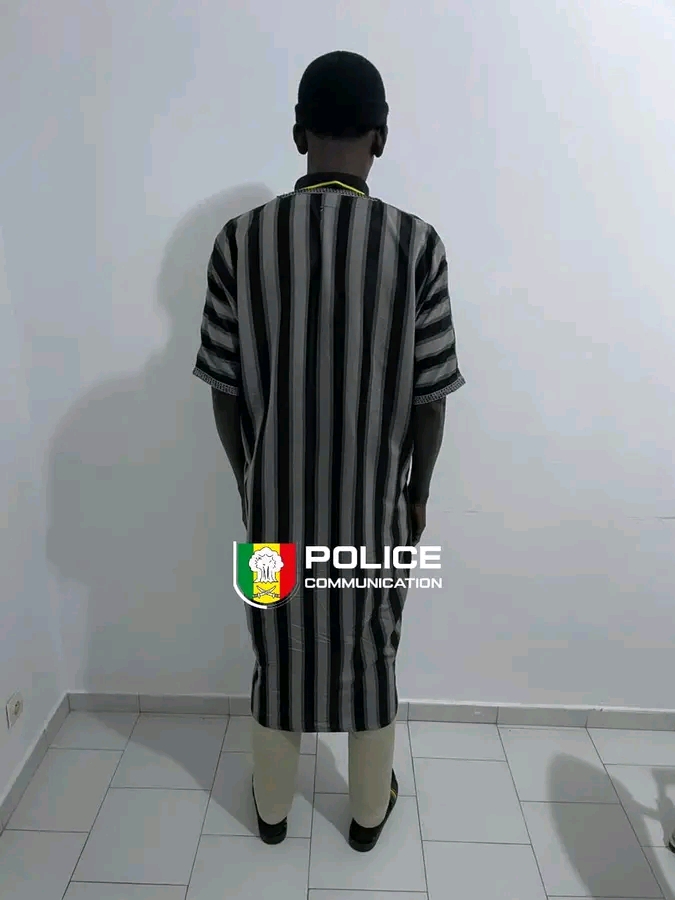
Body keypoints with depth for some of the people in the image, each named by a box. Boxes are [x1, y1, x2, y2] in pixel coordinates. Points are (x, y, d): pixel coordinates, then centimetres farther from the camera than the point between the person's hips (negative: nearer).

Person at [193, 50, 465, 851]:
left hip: (277, 500, 1)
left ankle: (271, 807, 43)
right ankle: (369, 811, 42)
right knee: (369, 654, 20)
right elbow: (428, 398, -8)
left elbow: (225, 391, -5)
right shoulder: (416, 244, -12)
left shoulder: (240, 240, -9)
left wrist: (249, 481, 10)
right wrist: (418, 492, 7)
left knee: (279, 650, 21)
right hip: (373, 502, -1)